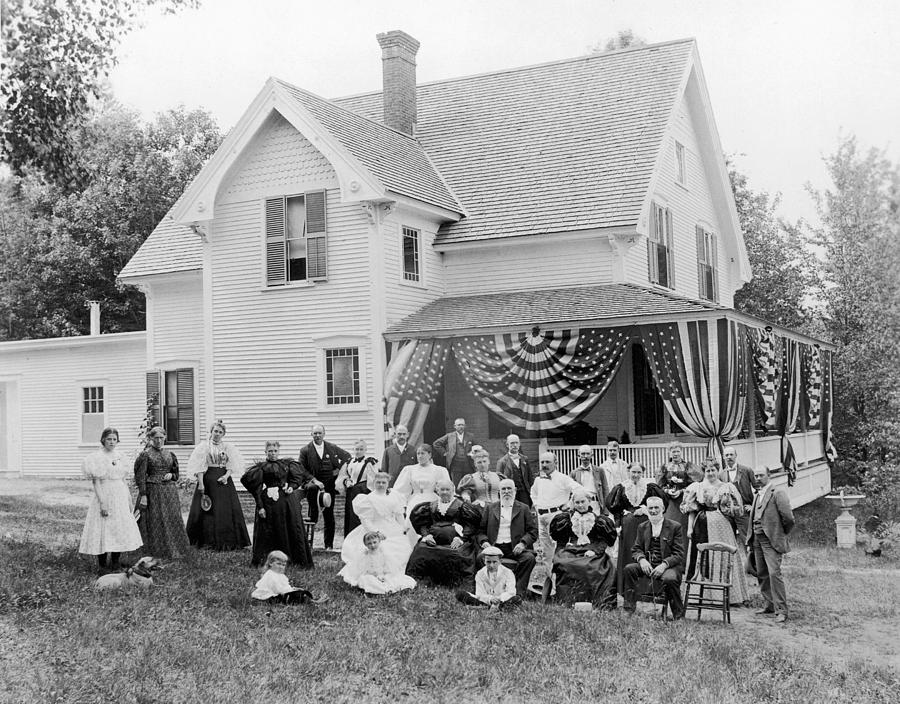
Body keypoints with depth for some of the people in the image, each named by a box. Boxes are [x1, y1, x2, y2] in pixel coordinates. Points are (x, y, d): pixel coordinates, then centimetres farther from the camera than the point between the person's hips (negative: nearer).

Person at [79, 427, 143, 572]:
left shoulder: (118, 456, 11)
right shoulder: (97, 457, -9)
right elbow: (96, 482, -13)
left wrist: (129, 499, 14)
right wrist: (102, 503, -19)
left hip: (120, 496, 7)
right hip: (105, 496, -7)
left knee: (121, 530, 8)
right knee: (104, 530, -3)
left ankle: (115, 562, 20)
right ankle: (102, 565, 6)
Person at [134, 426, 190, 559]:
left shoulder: (169, 454, 10)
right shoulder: (146, 454, -5)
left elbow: (176, 474, 19)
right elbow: (140, 476, -7)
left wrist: (171, 475, -4)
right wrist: (143, 495, -13)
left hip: (169, 492, 5)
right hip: (153, 491, -5)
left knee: (172, 520, 6)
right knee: (155, 521, -3)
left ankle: (174, 549, 16)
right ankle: (157, 551, 6)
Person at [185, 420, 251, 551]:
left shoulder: (228, 447, 10)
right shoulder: (204, 446, 2)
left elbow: (232, 465, 5)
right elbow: (199, 467, -4)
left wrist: (226, 475, -13)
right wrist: (201, 483, -13)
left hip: (224, 480, 3)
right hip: (208, 479, -2)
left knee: (228, 510, 0)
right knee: (207, 510, -2)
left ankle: (228, 541, 6)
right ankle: (208, 541, 5)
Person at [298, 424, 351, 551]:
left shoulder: (332, 448, 6)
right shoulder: (305, 451, -1)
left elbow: (347, 456, 16)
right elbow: (301, 470, -5)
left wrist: (339, 468, 3)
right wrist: (314, 481, -16)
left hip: (330, 485, 2)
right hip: (313, 482, -2)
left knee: (329, 516, 4)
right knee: (312, 488, -40)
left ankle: (329, 545, 13)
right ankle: (313, 516, -22)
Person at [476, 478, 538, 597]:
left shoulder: (523, 509, 16)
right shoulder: (490, 508, 19)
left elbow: (533, 530, 7)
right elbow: (480, 530, 14)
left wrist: (523, 543, -11)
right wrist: (484, 541, -7)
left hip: (515, 548, 0)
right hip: (494, 547, 0)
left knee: (529, 558, -31)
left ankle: (518, 592, -26)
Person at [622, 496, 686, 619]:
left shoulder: (675, 526, 2)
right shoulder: (642, 527, 15)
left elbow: (679, 554, -4)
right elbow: (635, 550, 12)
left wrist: (664, 564, -22)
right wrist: (641, 559, -14)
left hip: (669, 566, -4)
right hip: (647, 566, 4)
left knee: (669, 579, -37)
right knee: (629, 569, -24)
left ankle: (679, 617, -18)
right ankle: (628, 611, -20)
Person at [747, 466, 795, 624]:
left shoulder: (777, 493, -11)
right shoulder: (757, 495, 16)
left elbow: (788, 517, -15)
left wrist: (782, 533, -1)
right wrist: (750, 538, 14)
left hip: (771, 540, -8)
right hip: (757, 539, 8)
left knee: (774, 573, -14)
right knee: (762, 574, 12)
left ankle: (781, 610, -10)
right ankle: (770, 604, 24)